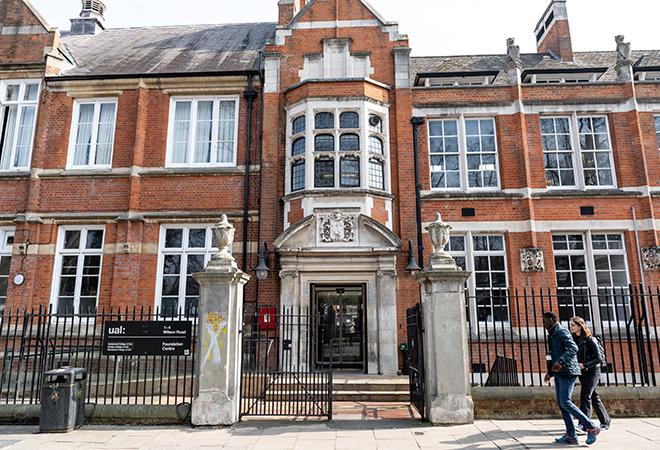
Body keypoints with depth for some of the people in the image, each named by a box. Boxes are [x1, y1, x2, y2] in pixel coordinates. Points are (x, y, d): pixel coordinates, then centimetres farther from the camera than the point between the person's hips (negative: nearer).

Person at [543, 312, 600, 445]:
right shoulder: (552, 335, 21)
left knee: (565, 403, -13)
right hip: (559, 373, 9)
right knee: (561, 404, 5)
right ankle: (571, 436, 8)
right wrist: (550, 372, 23)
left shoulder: (562, 332, -9)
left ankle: (591, 427, -1)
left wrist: (561, 362, -35)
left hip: (568, 372, -9)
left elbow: (573, 348, -24)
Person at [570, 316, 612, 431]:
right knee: (594, 397, 16)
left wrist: (584, 365, -22)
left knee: (585, 397, -12)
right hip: (582, 372, 7)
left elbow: (599, 358, -15)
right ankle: (605, 421, 29)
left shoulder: (589, 339, -14)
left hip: (592, 371, -7)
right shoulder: (574, 339, 6)